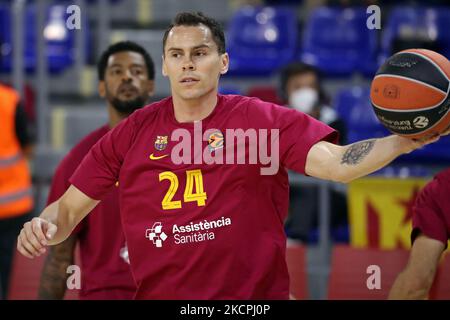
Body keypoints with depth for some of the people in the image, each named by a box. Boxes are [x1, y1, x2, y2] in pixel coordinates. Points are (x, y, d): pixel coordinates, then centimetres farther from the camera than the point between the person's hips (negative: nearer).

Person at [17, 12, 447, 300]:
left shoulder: (264, 120, -2)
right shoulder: (133, 132, 4)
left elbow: (338, 162, -14)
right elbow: (70, 207, 7)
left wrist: (404, 142, -30)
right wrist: (44, 225, -15)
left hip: (255, 295, -2)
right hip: (157, 293, 2)